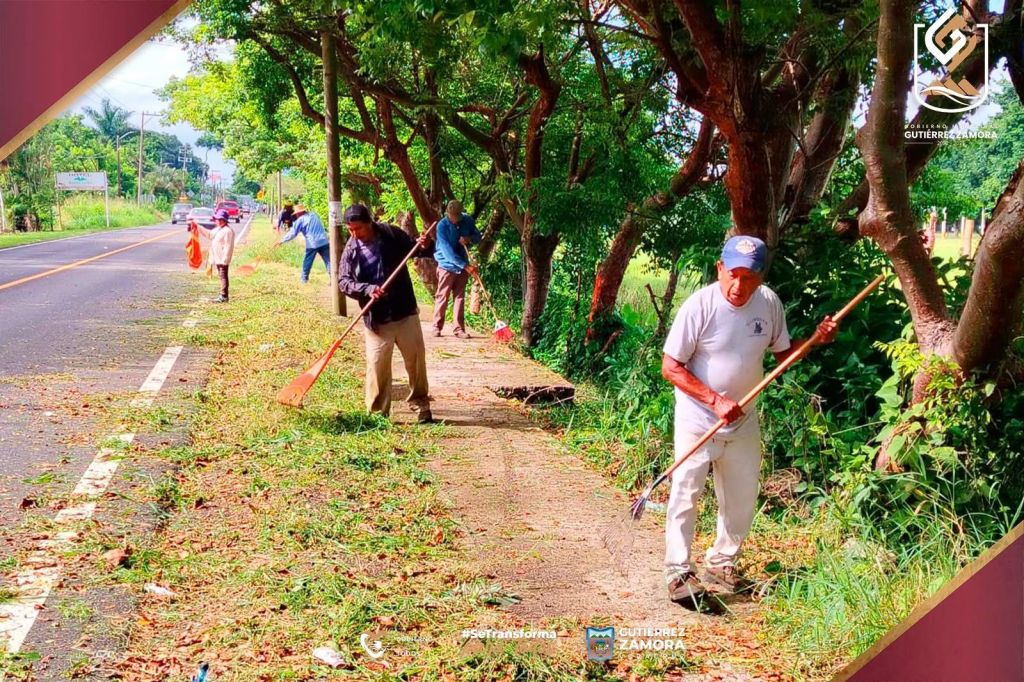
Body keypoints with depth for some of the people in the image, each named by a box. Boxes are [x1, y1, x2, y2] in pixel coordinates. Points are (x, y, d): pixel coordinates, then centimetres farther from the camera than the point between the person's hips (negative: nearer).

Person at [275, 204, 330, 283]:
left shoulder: (300, 220, -1)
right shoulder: (314, 215, 15)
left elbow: (292, 233, -1)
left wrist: (281, 241, 5)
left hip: (312, 244, -4)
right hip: (324, 241, 4)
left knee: (307, 261, 13)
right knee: (328, 261, 1)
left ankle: (304, 279, 22)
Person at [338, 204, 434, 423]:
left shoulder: (392, 235, -3)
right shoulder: (351, 250, -4)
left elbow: (415, 250, 9)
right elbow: (343, 281, -10)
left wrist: (424, 246, -15)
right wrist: (367, 289, -27)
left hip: (405, 312, 1)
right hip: (376, 319, -1)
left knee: (416, 361, 9)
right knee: (377, 366, -2)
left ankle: (421, 407, 24)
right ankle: (378, 414, 10)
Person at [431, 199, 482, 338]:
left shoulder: (467, 220, -5)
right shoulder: (442, 226, -19)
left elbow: (478, 237, 9)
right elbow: (448, 251, -25)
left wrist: (469, 239, -17)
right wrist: (466, 266, -30)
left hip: (462, 266, 4)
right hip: (447, 266, -4)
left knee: (459, 297, 5)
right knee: (442, 297, 1)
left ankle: (459, 329, 7)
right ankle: (437, 327, 11)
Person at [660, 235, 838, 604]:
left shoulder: (769, 303, -6)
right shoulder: (699, 306, -21)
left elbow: (783, 352, 8)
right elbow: (671, 368, -17)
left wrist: (816, 339, -10)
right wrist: (716, 400, -25)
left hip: (744, 420, 5)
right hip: (698, 419, -5)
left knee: (742, 499, 15)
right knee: (685, 496, -1)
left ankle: (721, 563, 34)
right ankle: (679, 572, 12)